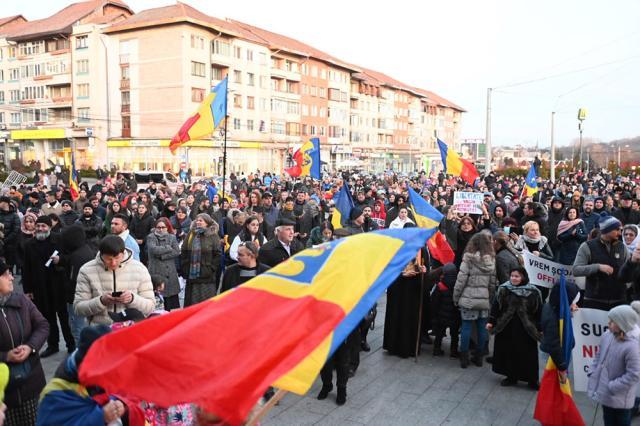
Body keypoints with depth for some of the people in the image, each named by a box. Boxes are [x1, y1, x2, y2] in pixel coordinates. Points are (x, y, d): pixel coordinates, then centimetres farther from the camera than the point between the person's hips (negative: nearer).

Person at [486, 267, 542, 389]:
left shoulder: (534, 293, -5)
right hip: (506, 328, 2)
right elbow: (496, 306, 2)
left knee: (527, 355, 3)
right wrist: (491, 321, 0)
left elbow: (539, 311, -1)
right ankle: (511, 377, 24)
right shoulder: (503, 290, -1)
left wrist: (540, 328, -1)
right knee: (508, 353, 9)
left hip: (526, 329, -2)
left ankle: (532, 380, 16)